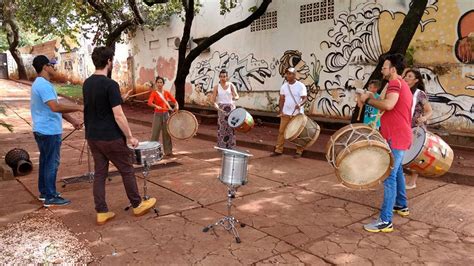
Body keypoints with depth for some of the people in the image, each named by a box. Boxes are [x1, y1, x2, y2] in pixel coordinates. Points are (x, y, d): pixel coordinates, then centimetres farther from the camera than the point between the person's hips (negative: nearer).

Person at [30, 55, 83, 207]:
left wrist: (72, 121, 12)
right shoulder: (44, 85, -19)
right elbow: (55, 107, -31)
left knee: (45, 161, 18)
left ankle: (44, 192, 29)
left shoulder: (40, 84, 15)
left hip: (42, 130, 11)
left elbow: (55, 108, 17)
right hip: (50, 131, -11)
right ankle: (50, 197, 4)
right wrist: (77, 108, -23)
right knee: (52, 163, -3)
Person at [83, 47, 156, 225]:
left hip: (92, 137, 7)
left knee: (99, 173, 11)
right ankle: (137, 205, 22)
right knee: (127, 170, 8)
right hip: (110, 138, -7)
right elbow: (118, 115, -20)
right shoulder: (110, 85, -18)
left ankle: (101, 212, 16)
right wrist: (130, 137, -13)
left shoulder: (86, 83, 6)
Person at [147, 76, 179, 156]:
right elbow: (149, 102, -23)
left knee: (167, 133, 9)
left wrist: (176, 106, -20)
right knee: (155, 134, 0)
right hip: (158, 115, -4)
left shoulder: (166, 93, 5)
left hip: (166, 115, 4)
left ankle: (168, 151, 17)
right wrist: (156, 106, -42)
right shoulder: (154, 93, -7)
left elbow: (174, 101, 2)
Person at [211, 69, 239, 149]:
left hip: (230, 107, 0)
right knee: (222, 127, -2)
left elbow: (237, 96, -5)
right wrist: (215, 104, -23)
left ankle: (230, 146, 7)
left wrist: (235, 97, -29)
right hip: (221, 108, 0)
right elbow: (213, 99, -2)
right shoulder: (216, 87, 3)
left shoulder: (231, 85, 2)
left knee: (230, 127, -1)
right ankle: (222, 146, 6)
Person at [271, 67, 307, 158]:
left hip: (297, 114, -4)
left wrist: (300, 104, -35)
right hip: (286, 113, 4)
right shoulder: (284, 86, 6)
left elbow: (304, 98, -15)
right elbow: (282, 99, 9)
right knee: (281, 131, 5)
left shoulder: (301, 86, -8)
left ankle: (299, 151, 16)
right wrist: (281, 111, 0)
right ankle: (278, 150, 14)